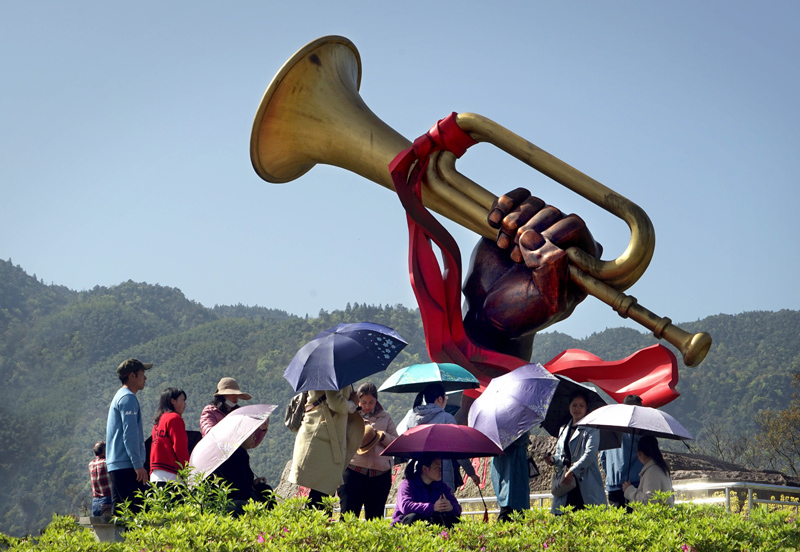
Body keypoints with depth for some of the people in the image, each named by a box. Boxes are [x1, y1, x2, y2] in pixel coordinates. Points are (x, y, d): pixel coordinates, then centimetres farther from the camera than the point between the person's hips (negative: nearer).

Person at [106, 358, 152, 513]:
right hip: (126, 465, -10)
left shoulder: (119, 397, 23)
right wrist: (138, 464, -20)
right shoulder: (128, 398, -9)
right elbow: (130, 434, -17)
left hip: (114, 465, 10)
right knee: (139, 509, -14)